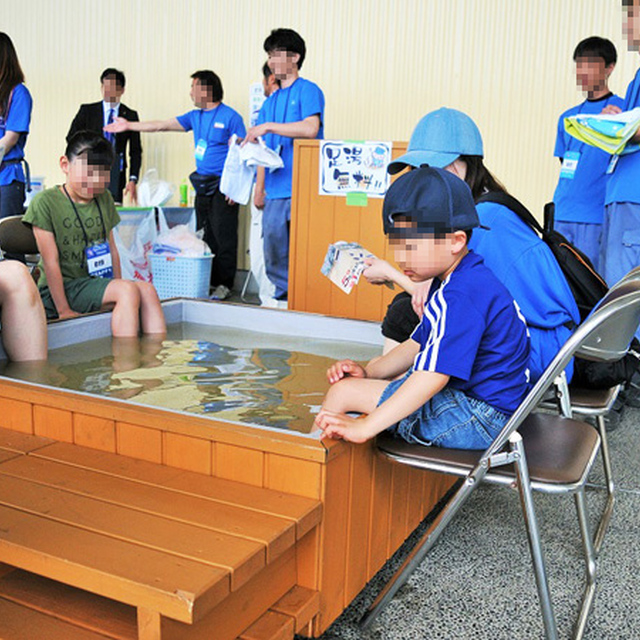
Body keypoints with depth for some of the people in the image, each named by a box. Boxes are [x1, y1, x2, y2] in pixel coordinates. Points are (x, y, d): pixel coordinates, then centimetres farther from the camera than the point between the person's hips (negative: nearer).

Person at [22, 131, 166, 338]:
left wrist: (117, 286, 5)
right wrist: (64, 311, -16)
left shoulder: (104, 199, 12)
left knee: (147, 290, -20)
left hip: (95, 283, 6)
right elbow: (50, 261, -12)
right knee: (129, 290, -27)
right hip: (59, 289, -6)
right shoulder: (45, 202, -8)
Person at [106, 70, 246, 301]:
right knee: (204, 235, 9)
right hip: (202, 185, 8)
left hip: (222, 186, -8)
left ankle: (224, 284, -1)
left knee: (223, 236, -7)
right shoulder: (195, 116, 16)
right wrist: (129, 126, 21)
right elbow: (163, 125, 21)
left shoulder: (230, 117, -6)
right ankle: (208, 281, 15)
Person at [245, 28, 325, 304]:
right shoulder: (271, 101, 20)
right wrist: (259, 188, 16)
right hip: (275, 191, 7)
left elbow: (311, 128, -18)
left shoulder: (308, 91, 0)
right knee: (273, 246, 6)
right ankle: (284, 295, 17)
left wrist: (268, 126, -16)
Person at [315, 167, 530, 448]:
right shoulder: (449, 283, 12)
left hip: (477, 423, -12)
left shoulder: (463, 296, -25)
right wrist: (368, 371, 4)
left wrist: (364, 427, -34)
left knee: (342, 392, -13)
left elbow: (434, 375, -33)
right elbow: (418, 346, 19)